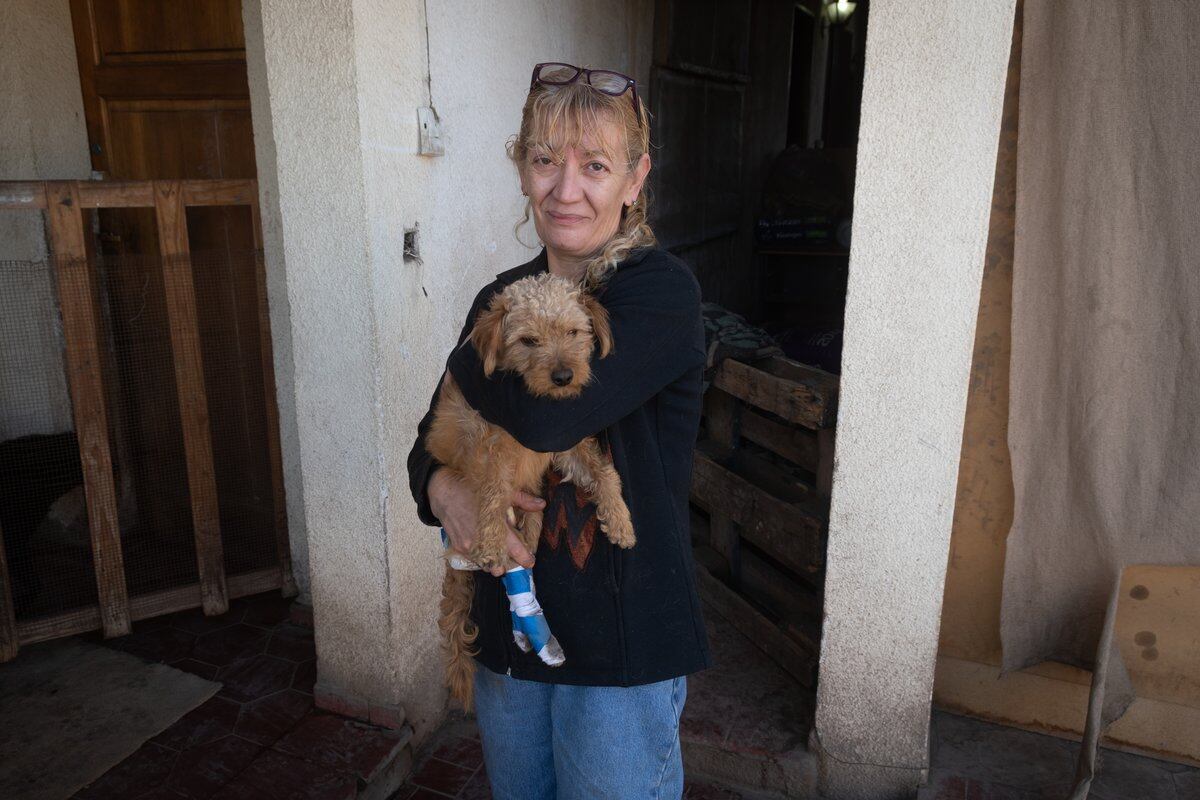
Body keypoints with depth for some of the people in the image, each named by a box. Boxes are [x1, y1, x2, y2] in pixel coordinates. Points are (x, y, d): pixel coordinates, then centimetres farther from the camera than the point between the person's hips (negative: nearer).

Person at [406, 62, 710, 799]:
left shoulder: (661, 291, -17)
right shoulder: (503, 297, 3)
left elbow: (546, 415, -30)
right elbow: (435, 434, 7)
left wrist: (472, 356, -11)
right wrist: (441, 487, -16)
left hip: (623, 641, -6)